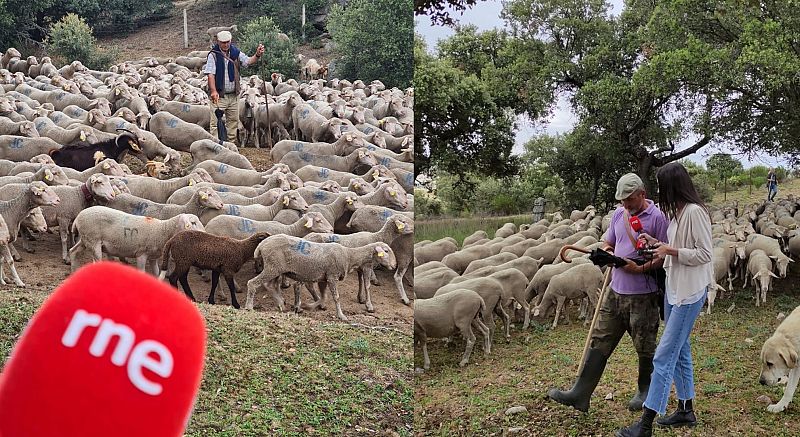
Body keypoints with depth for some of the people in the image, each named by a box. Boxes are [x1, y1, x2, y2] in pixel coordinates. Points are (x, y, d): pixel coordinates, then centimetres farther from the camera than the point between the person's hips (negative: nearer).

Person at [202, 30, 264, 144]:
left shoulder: (236, 52, 6)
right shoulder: (213, 55, -7)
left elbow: (248, 61, -2)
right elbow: (210, 74, -12)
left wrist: (257, 55, -24)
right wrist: (213, 91, -24)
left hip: (233, 95, 5)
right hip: (219, 95, -5)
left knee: (233, 120, 13)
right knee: (216, 122, -6)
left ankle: (231, 143, 24)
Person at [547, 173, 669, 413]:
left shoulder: (657, 218, -12)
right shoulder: (619, 213, 9)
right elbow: (608, 243, 20)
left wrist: (640, 269, -23)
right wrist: (606, 253, -3)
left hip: (642, 295, -6)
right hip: (616, 291, 7)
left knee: (645, 347, 9)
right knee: (599, 342, 4)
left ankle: (645, 391, 29)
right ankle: (580, 394, 5)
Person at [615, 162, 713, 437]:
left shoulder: (695, 212, -19)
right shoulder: (677, 212, 9)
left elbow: (704, 254, -19)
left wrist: (670, 250, -19)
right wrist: (657, 243, 5)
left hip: (690, 292, -10)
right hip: (674, 288, 10)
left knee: (664, 355, -9)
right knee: (679, 350, 17)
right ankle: (686, 410, 29)